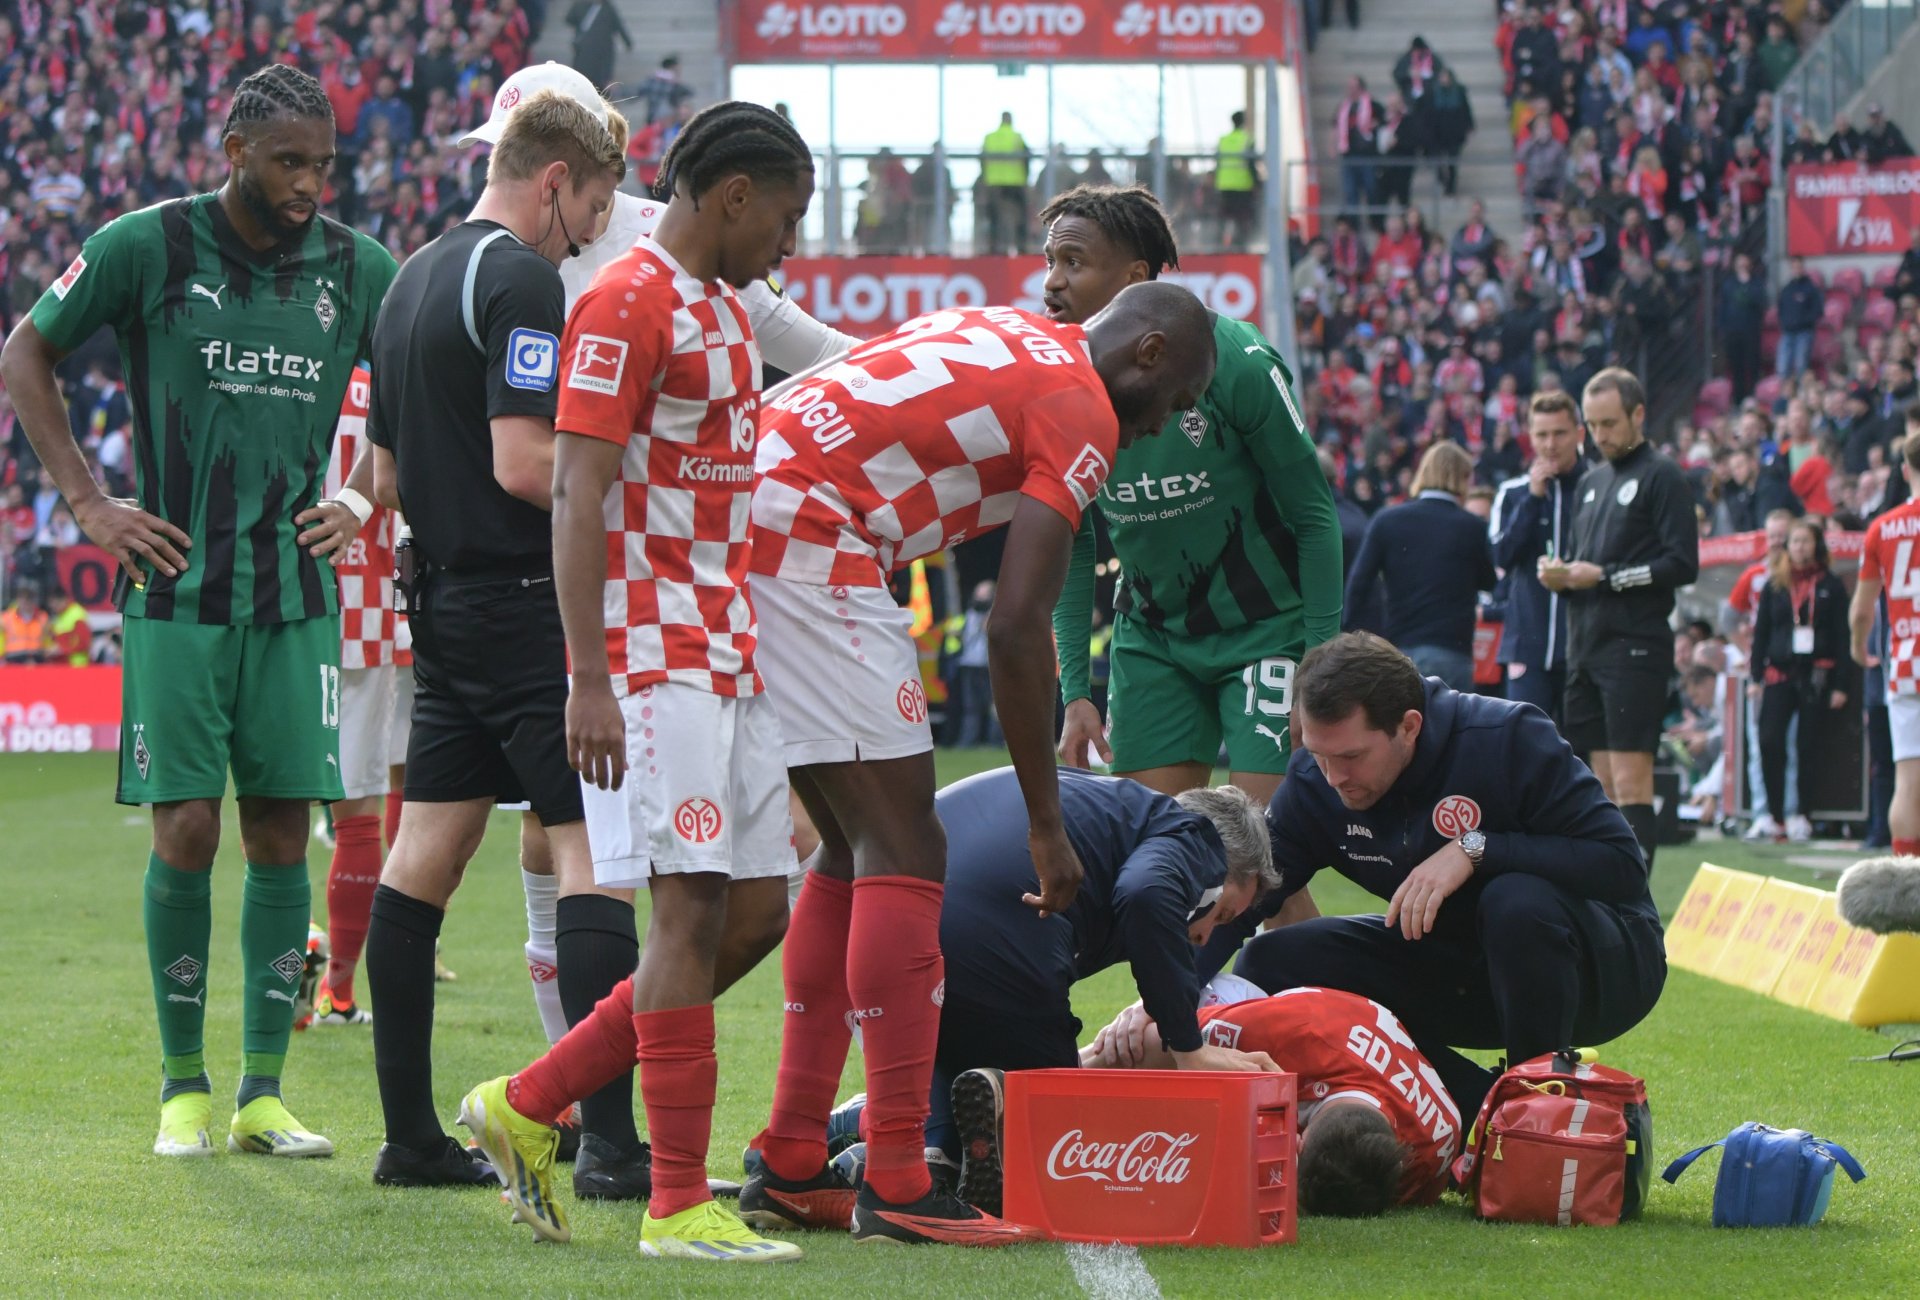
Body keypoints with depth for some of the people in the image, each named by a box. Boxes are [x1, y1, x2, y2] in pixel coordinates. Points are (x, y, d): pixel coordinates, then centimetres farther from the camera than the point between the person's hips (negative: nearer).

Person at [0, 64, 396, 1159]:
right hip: (177, 592, -3)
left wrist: (369, 507, 9)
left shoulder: (356, 269, 4)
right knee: (187, 833, -4)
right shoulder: (149, 247, -4)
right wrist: (89, 502, 0)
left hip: (296, 596, 3)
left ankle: (264, 1092, 8)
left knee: (282, 836, 1)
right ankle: (185, 1086, 8)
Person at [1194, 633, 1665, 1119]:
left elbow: (1623, 865, -26)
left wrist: (1476, 849, -32)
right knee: (1271, 964, -11)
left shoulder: (1508, 737, -22)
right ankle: (1490, 1111, -12)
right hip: (1462, 972, 5)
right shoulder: (1314, 785, -9)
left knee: (1518, 901, -38)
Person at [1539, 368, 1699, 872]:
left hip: (1635, 646, -8)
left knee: (1630, 781, -11)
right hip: (1586, 644, 8)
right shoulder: (1591, 481, 20)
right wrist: (1560, 573, 5)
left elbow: (1683, 564, -12)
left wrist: (1605, 576, -14)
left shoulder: (1661, 476, -4)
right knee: (1603, 784, 7)